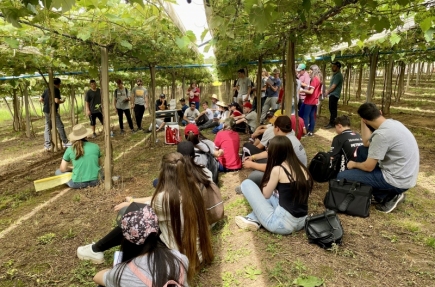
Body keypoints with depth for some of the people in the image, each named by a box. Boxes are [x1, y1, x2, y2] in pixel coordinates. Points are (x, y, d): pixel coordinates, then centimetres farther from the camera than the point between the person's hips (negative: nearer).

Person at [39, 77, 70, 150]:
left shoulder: (47, 90, 13)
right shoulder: (56, 90, -9)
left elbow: (40, 99, 12)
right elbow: (56, 100, -20)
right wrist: (62, 101, -1)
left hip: (46, 111, 7)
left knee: (47, 127, 9)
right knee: (60, 126, 2)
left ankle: (47, 145, 9)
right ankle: (65, 142, 9)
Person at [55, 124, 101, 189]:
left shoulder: (70, 149, -4)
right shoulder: (95, 147, -1)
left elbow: (62, 169, 2)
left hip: (78, 183, -2)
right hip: (95, 181, 2)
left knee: (58, 172, 21)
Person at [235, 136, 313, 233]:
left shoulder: (278, 169, -13)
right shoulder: (302, 168, 5)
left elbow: (266, 194, 2)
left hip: (282, 223, -7)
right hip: (301, 222, 7)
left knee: (246, 184, 1)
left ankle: (254, 220, 12)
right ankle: (254, 219, 15)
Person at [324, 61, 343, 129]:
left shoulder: (338, 75, -17)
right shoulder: (335, 74, 16)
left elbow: (333, 86, -19)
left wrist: (327, 92, -6)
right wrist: (327, 91, 9)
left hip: (334, 95, -10)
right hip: (333, 94, 10)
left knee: (332, 109, -6)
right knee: (333, 109, 14)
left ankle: (332, 123, -2)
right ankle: (332, 122, 20)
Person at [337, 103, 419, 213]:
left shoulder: (382, 134, -25)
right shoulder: (392, 123, 3)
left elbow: (368, 167, -17)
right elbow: (366, 143, 12)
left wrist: (354, 164, 3)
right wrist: (363, 123, 6)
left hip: (397, 180, -9)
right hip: (403, 175, 9)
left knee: (342, 177, -10)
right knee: (361, 150, 19)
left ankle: (388, 196, 0)